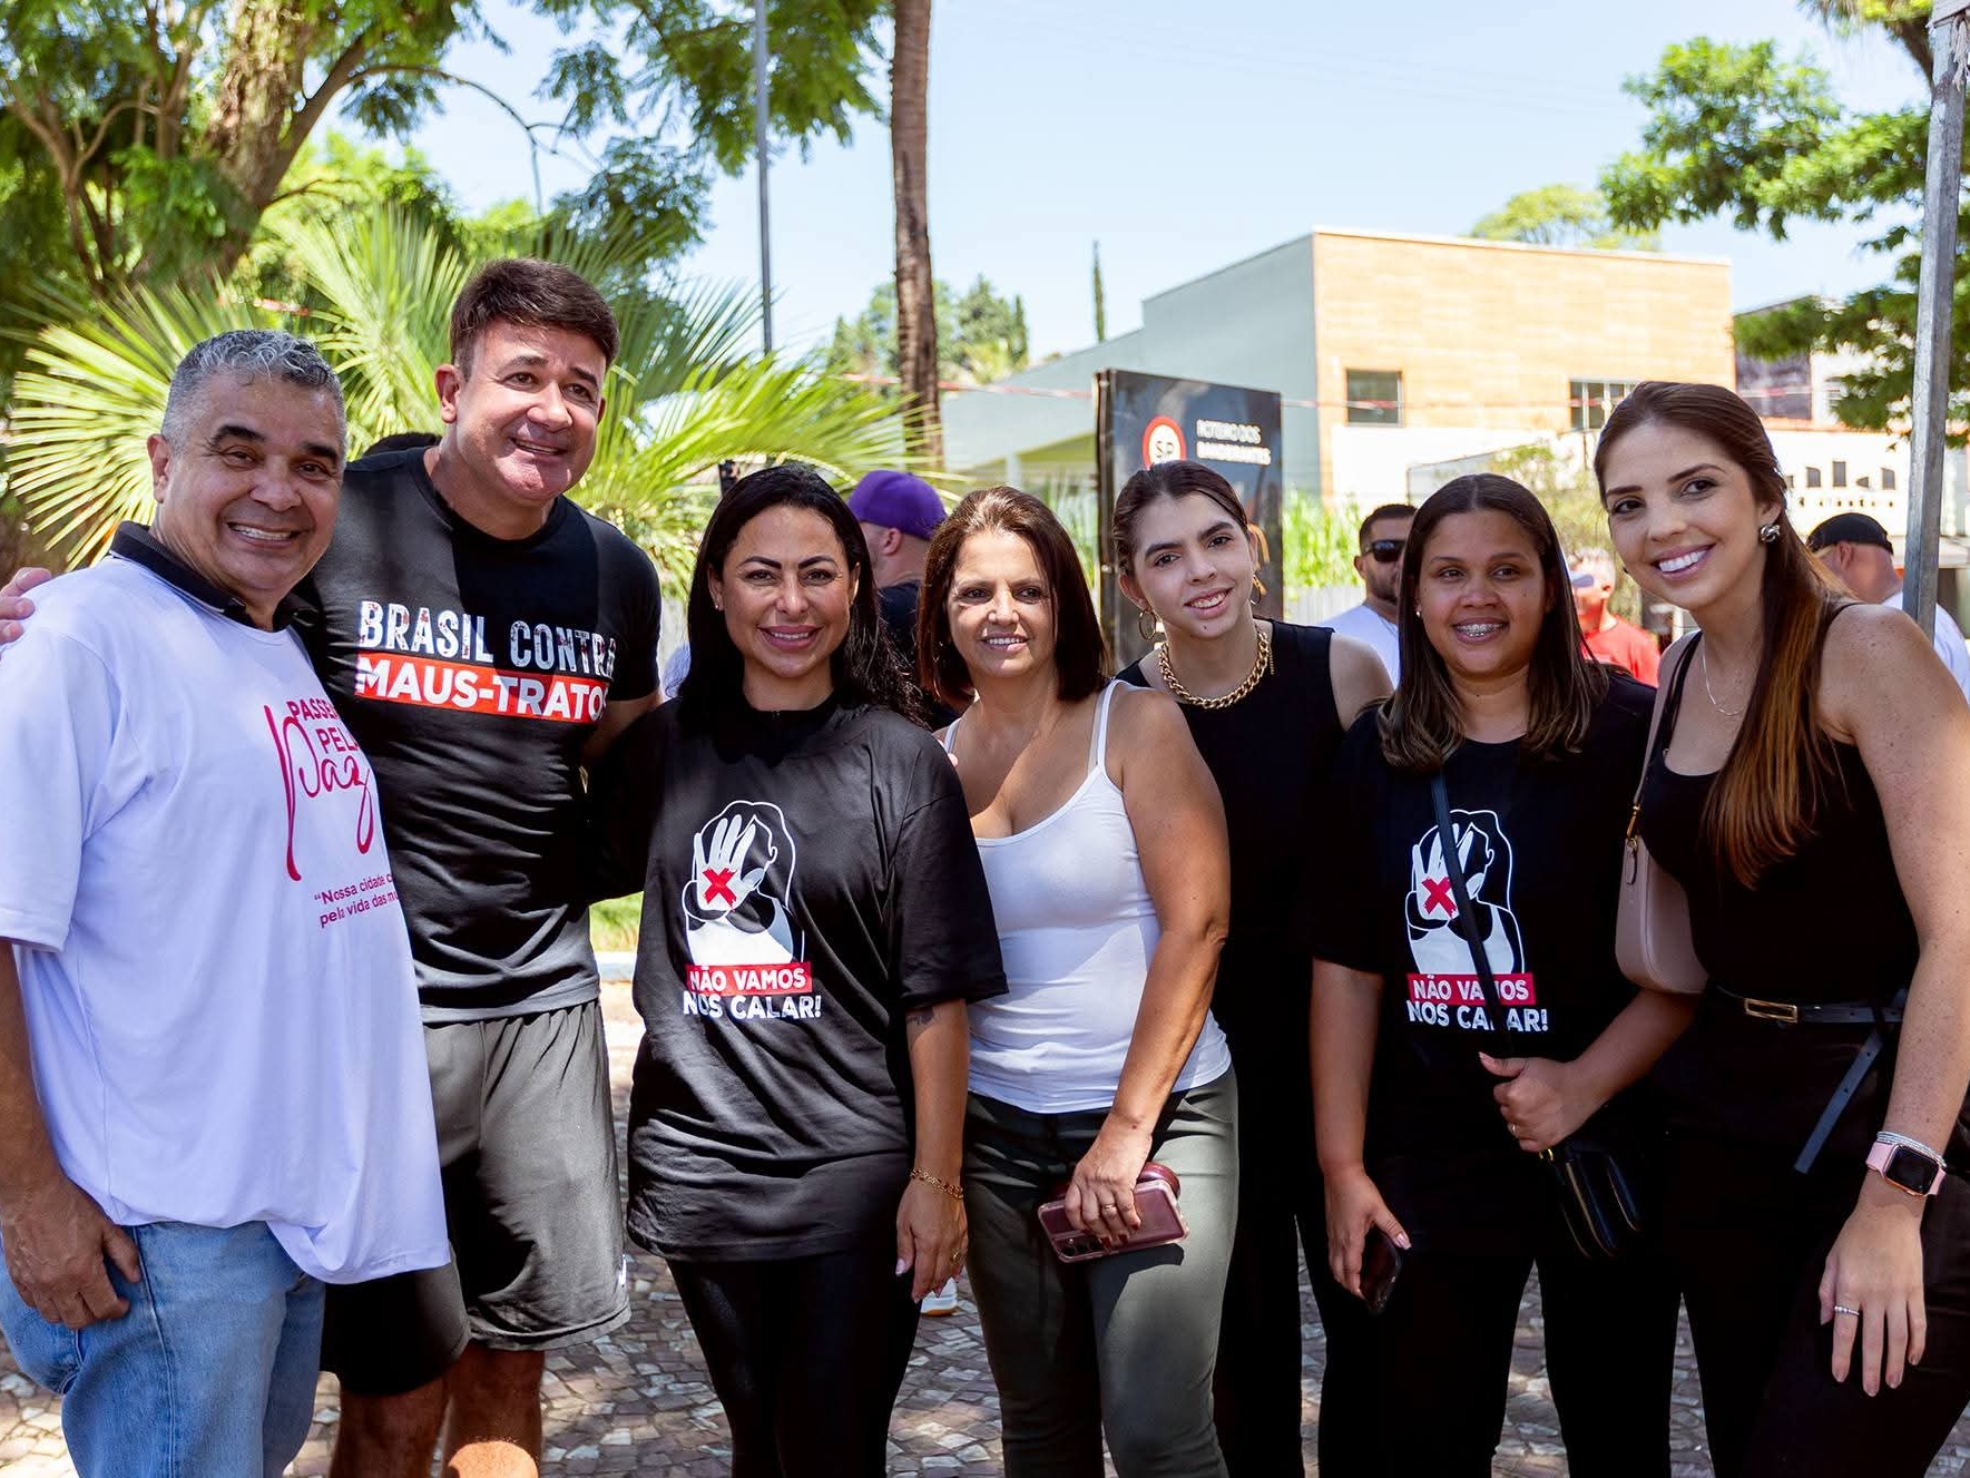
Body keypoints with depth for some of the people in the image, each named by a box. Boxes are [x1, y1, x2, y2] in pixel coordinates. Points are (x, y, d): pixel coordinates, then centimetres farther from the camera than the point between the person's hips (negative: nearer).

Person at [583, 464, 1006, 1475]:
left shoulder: (898, 760, -5)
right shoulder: (663, 747, 3)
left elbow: (937, 994, -6)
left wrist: (936, 1178, -7)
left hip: (854, 1171, -3)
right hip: (696, 1160, 3)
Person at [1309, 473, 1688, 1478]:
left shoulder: (1634, 736, -10)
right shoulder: (1378, 754, 2)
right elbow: (1347, 967, 4)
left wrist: (1585, 1085, -21)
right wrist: (1342, 1166, 2)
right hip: (1431, 1161, 3)